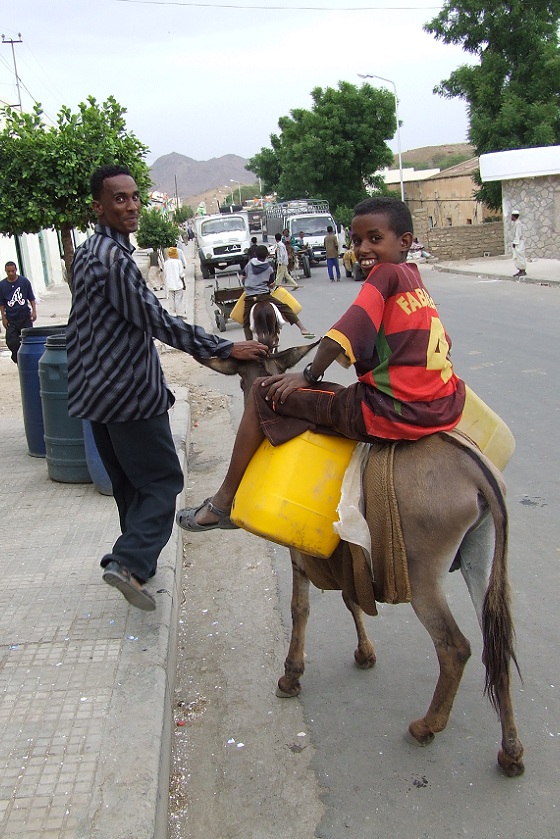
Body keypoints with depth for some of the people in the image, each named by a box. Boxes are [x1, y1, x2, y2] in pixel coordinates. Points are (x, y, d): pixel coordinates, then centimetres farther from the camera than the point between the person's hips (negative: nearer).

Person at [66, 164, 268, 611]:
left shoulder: (86, 253, 13)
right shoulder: (115, 259, -19)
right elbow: (158, 321, -23)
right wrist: (227, 349, -21)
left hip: (99, 390, 10)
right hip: (130, 391, -10)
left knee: (128, 481, 19)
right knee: (162, 480, -2)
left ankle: (138, 559, 29)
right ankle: (130, 562, -12)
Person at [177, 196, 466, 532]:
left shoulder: (386, 273, -6)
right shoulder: (417, 282, 18)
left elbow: (342, 336, -14)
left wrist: (310, 375, 1)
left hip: (389, 415, -9)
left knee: (264, 393, 3)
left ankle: (224, 503, 14)